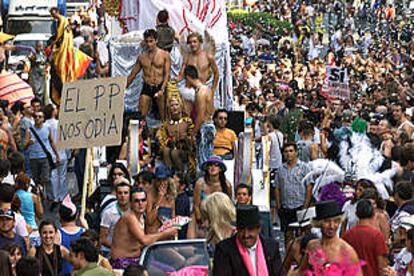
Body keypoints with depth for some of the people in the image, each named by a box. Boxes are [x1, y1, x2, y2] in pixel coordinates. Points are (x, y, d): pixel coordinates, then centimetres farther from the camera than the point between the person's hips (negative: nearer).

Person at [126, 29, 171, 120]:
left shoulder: (164, 55, 1)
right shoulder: (142, 57, 10)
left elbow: (167, 74, -5)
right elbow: (133, 74, 18)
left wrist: (162, 89, -18)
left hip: (160, 87, -3)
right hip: (146, 88, 3)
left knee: (164, 116, -1)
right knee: (141, 115, -6)